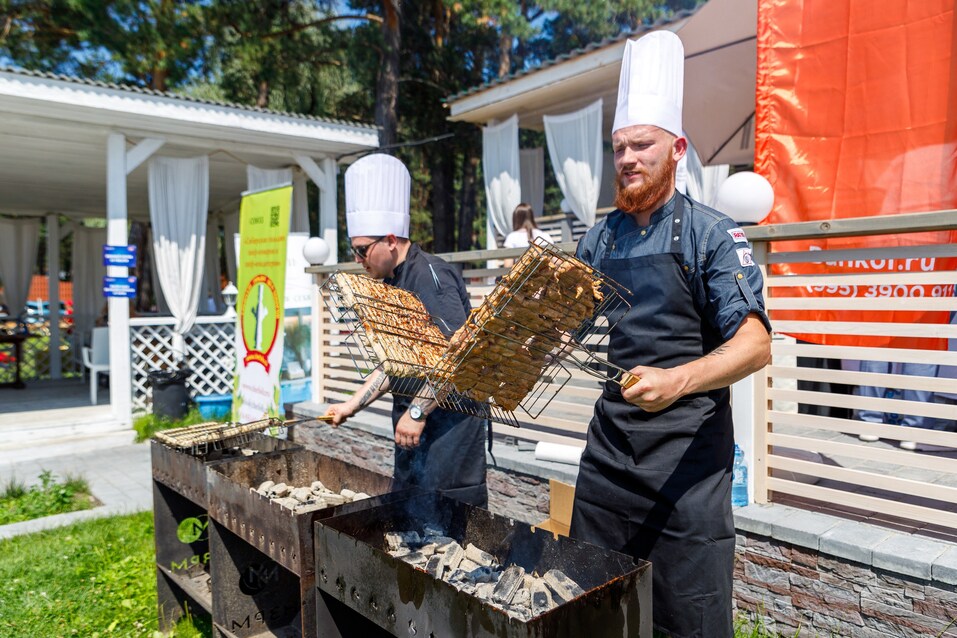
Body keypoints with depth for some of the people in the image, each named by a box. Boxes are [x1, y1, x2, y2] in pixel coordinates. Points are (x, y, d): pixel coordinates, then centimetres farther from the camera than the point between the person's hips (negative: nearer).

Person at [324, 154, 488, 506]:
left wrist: (417, 412, -20)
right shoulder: (394, 285, 14)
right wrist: (352, 405, 14)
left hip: (449, 423, -9)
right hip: (414, 427, 10)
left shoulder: (430, 275, -16)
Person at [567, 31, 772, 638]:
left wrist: (678, 380, -32)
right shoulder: (599, 239, 9)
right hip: (609, 443, 5)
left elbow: (755, 344, -15)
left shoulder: (713, 234, -5)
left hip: (689, 448, -4)